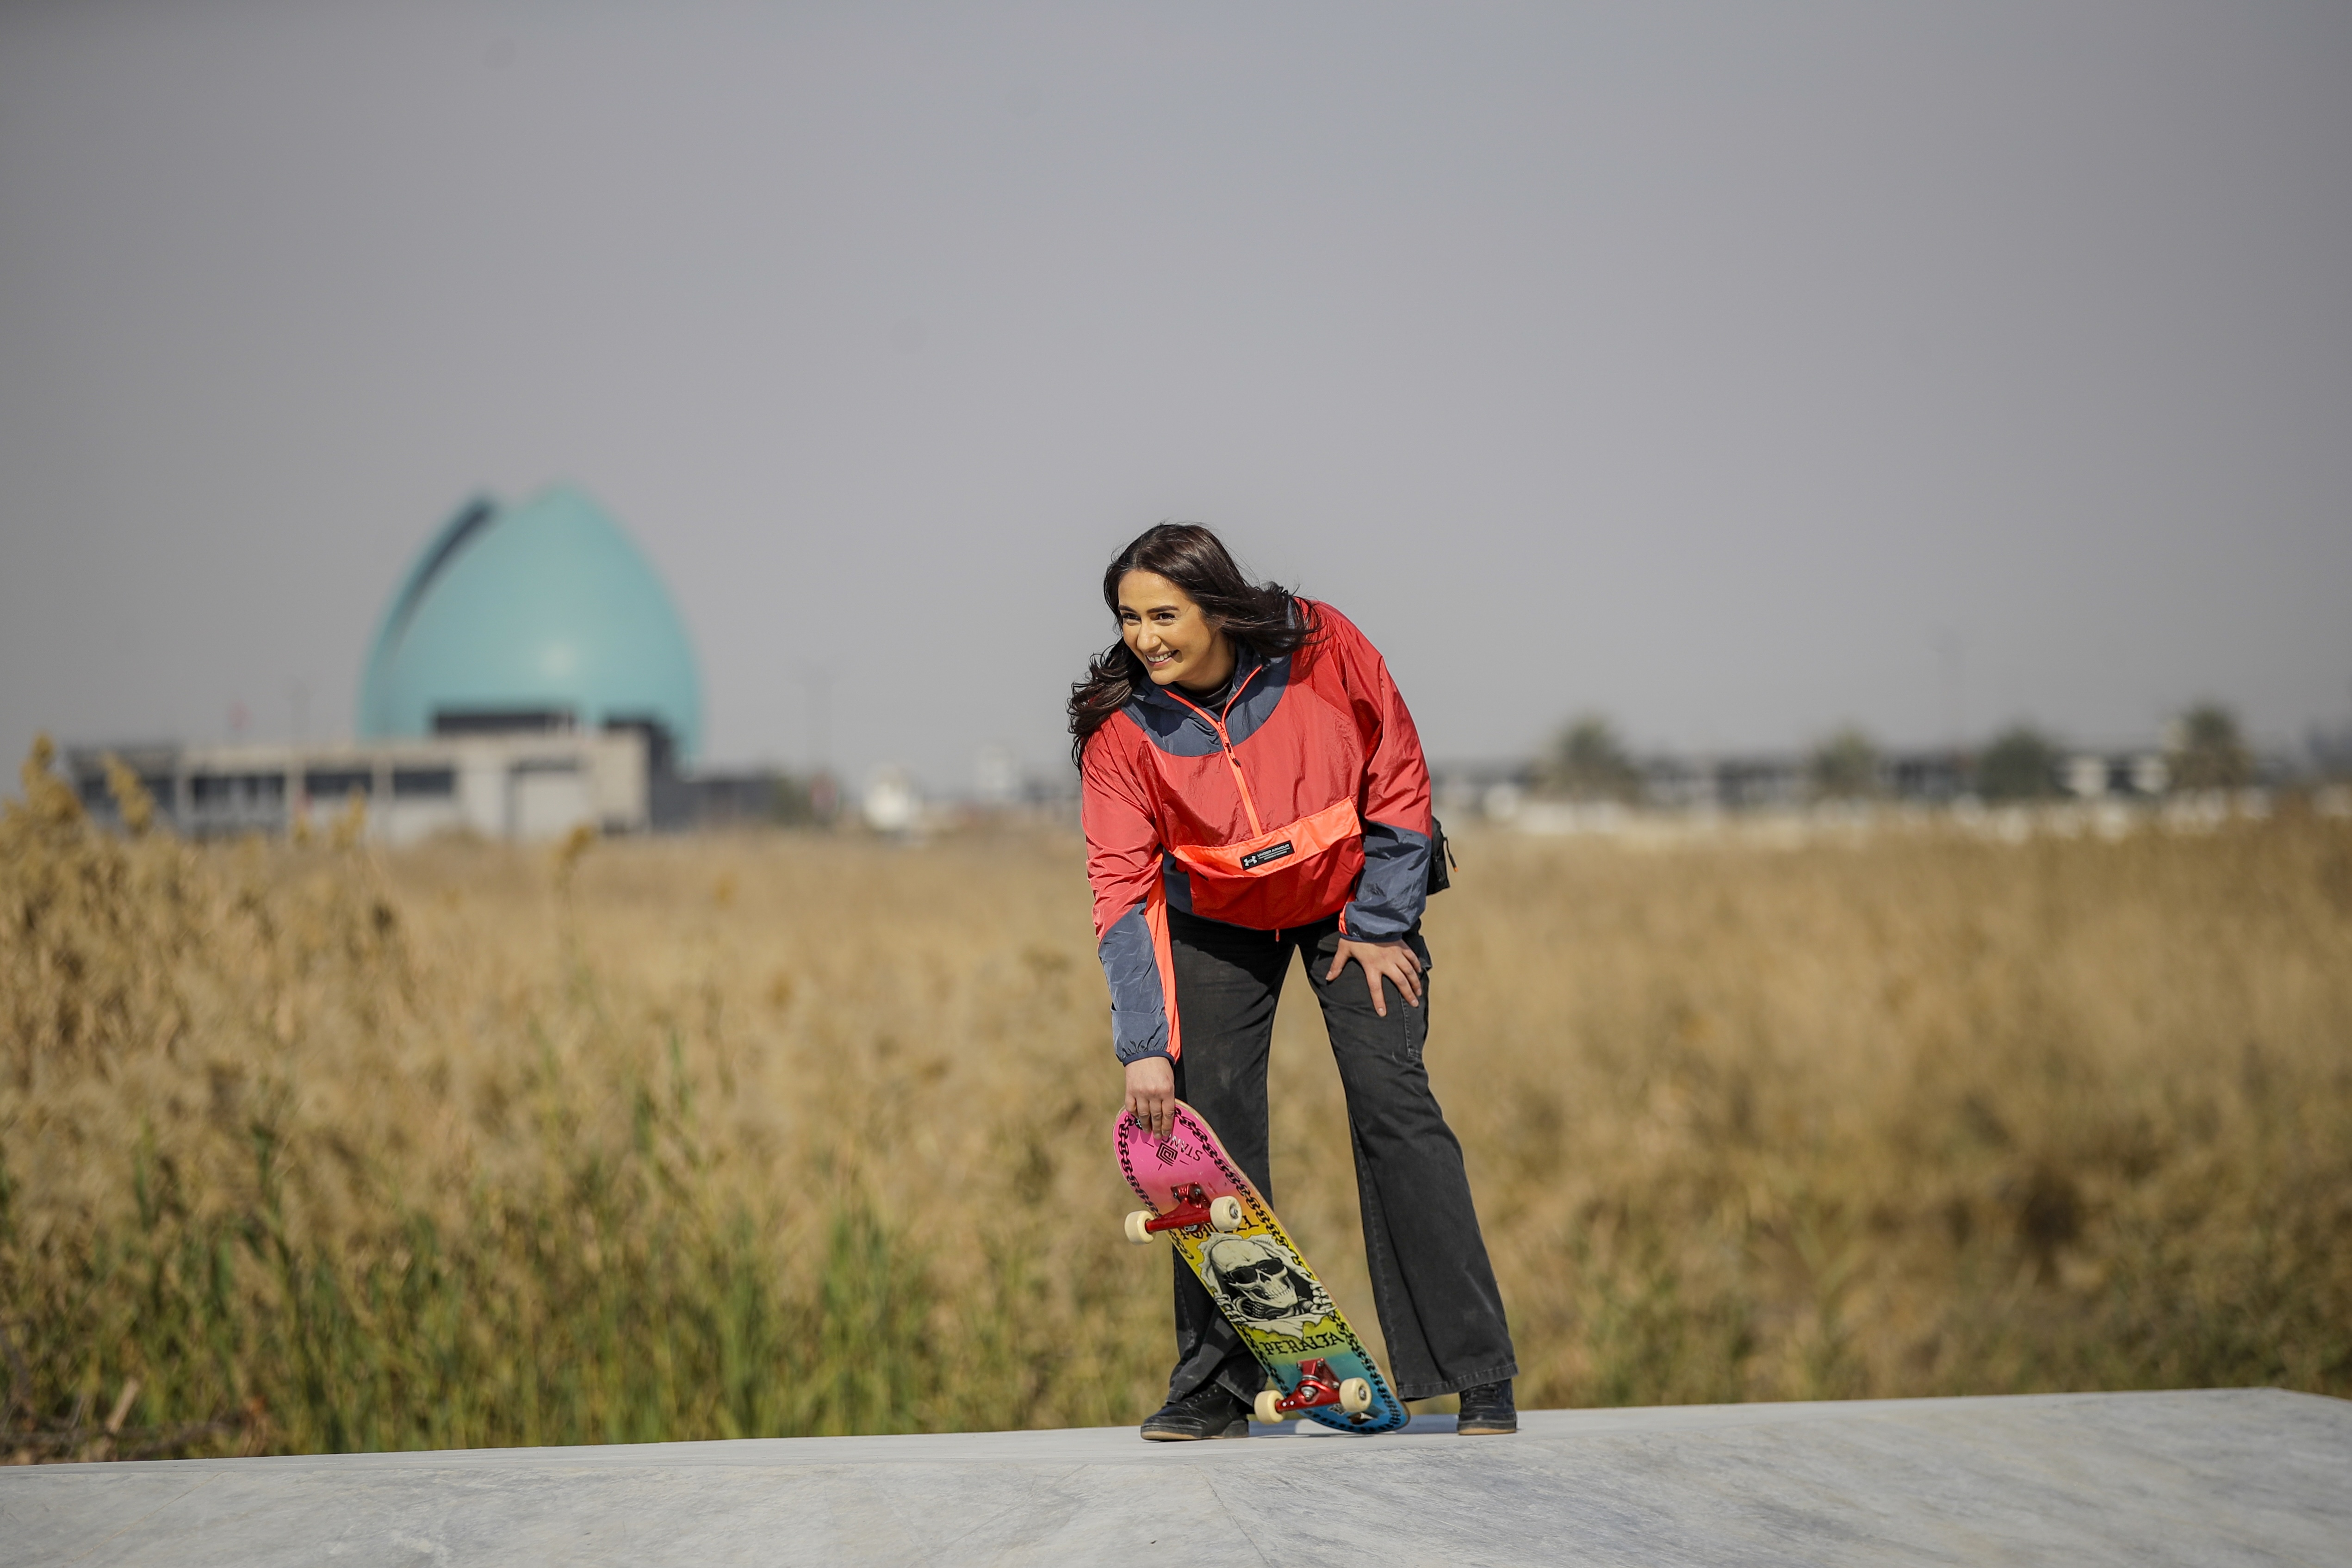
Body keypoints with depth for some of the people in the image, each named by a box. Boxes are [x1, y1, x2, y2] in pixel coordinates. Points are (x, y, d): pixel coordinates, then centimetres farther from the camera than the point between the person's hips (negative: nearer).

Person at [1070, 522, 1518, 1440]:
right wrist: (1146, 1046, -31)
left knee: (1392, 1104, -13)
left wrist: (1381, 926, -11)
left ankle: (1477, 1374, -8)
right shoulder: (1121, 729, -22)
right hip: (1217, 919, 2)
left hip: (1350, 897, -2)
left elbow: (1398, 779, -12)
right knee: (1208, 1122, -8)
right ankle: (1215, 1387, 2)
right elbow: (1123, 890, -23)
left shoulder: (1322, 650, -25)